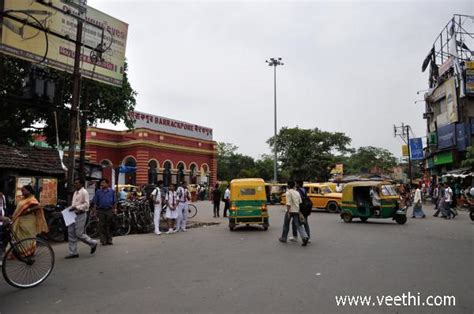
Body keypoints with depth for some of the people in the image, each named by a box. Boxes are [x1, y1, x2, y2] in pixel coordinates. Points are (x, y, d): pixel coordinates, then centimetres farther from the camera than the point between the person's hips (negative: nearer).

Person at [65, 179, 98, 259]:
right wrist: (71, 207, 7)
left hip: (81, 215, -9)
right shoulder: (75, 192, 15)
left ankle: (93, 243, 16)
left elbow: (86, 204, -18)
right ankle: (73, 252, 15)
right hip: (74, 215, 9)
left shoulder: (84, 192, -11)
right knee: (71, 233, 7)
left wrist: (76, 207, -23)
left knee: (79, 234, -6)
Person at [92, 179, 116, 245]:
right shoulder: (98, 192, 6)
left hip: (109, 210, 0)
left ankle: (109, 240, 11)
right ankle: (103, 241, 6)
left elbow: (114, 202, 10)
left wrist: (114, 209, 4)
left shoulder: (111, 191, 7)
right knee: (102, 226, 0)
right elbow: (95, 202, 6)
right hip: (101, 210, 0)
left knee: (109, 226, 4)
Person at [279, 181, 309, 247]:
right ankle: (305, 237, -17)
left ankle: (283, 238, 22)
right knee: (299, 225, 3)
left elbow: (288, 203, -19)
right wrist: (299, 212, 19)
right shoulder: (297, 192, 12)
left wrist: (288, 212, -19)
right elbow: (300, 202, 12)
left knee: (286, 225, 11)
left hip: (290, 211, -5)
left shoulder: (288, 192, -10)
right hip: (296, 211, 5)